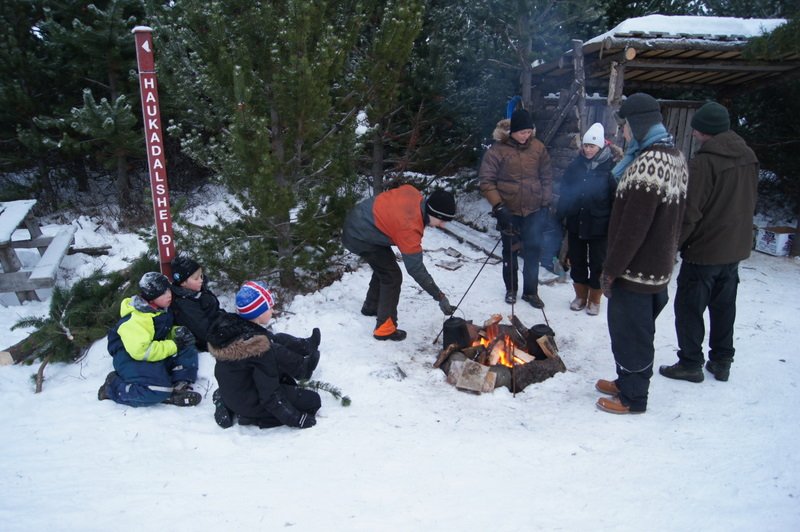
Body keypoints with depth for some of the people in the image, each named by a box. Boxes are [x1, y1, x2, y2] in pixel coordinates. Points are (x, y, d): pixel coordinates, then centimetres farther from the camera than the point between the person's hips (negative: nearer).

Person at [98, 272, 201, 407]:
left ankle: (180, 387, -19)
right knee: (159, 390, -28)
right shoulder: (136, 320, -25)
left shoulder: (162, 310, 2)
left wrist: (178, 333, -10)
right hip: (131, 360, -8)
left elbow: (165, 332, 17)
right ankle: (114, 387, -6)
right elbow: (140, 351, -32)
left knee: (188, 350, -11)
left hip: (153, 352, 8)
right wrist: (174, 345, -24)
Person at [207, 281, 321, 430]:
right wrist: (297, 419, -20)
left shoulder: (229, 327, -10)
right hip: (248, 403, -8)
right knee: (312, 401, -1)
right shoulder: (258, 348, -33)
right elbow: (269, 395, -28)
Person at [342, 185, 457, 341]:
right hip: (360, 236, -9)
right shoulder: (410, 228, -30)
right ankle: (384, 329, 2)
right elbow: (416, 268, -26)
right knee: (392, 276, -6)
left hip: (358, 220, 9)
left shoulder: (414, 193, -11)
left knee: (383, 267, 23)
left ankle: (371, 306, 43)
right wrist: (440, 297, -21)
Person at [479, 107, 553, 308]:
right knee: (510, 251, 12)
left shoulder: (537, 147, -1)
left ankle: (531, 291, 17)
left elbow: (547, 176, 9)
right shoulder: (497, 149, -11)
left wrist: (546, 202, 4)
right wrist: (498, 206, -17)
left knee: (533, 250, 2)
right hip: (509, 211, -2)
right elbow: (486, 181, -10)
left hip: (534, 210, 2)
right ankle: (511, 289, 29)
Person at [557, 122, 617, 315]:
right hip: (575, 223, 4)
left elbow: (616, 199, -9)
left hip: (598, 226, -4)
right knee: (577, 261, 14)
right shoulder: (575, 166, 2)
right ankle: (580, 296, 30)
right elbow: (564, 193, 7)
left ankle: (594, 300, 24)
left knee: (597, 264, 9)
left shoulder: (610, 168, -10)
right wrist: (561, 216, 1)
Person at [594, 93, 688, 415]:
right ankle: (628, 382, 37)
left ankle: (632, 398, 20)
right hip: (660, 266, 10)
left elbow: (633, 227, -27)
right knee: (640, 332, 21)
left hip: (636, 270, -10)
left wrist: (611, 269, -18)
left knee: (630, 334, 5)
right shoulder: (676, 158, 8)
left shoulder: (647, 163, -25)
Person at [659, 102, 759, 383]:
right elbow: (750, 202, 14)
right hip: (736, 247, 8)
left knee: (689, 307, 5)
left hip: (704, 250, -8)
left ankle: (691, 363, 12)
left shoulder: (703, 162, -21)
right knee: (724, 305, 17)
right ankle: (722, 361, 28)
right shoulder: (749, 158, 5)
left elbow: (689, 212, -21)